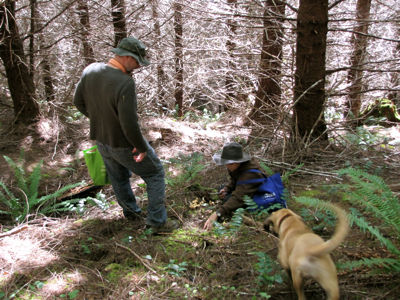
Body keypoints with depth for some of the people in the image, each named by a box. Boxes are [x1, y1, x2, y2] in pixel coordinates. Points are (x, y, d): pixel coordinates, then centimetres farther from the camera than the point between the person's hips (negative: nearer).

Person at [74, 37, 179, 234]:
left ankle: (130, 211, 49)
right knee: (155, 175, 11)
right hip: (124, 145, -8)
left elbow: (78, 102, 6)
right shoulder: (125, 83, -32)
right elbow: (129, 125, -32)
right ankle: (157, 222, 16)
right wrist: (142, 147, -17)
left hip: (101, 140, 8)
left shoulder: (90, 70, -8)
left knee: (118, 177, 27)